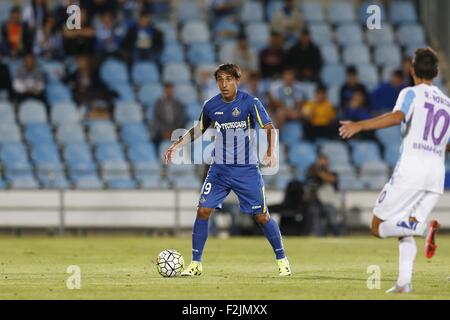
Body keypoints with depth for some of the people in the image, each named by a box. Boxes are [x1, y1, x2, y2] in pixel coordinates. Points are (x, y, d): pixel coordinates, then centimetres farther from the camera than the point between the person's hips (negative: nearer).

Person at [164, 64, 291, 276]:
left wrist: (270, 152, -36)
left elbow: (269, 128, -19)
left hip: (247, 170, -3)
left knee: (261, 216, -3)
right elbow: (199, 129, 19)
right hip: (219, 169, 3)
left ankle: (282, 259, 16)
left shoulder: (250, 103, -11)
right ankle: (195, 263, 2)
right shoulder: (211, 106, 1)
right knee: (203, 211, -8)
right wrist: (177, 144, 9)